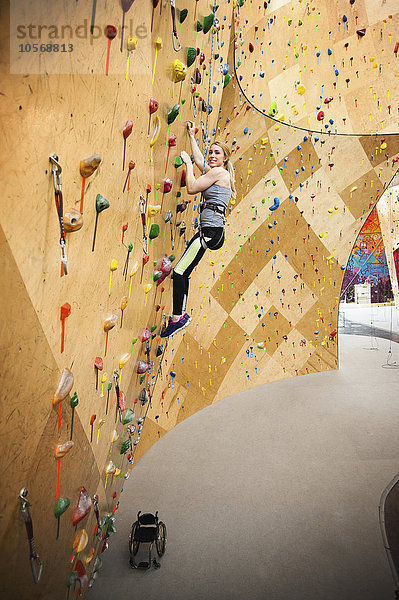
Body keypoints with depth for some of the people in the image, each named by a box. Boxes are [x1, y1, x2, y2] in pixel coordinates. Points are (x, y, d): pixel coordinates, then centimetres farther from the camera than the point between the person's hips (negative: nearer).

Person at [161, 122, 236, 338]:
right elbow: (199, 160, 37)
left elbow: (192, 188, -11)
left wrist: (188, 163, 2)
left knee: (180, 272, -14)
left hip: (211, 230, -10)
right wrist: (192, 136, 43)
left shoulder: (219, 172, -6)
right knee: (183, 272, 12)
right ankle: (181, 314, 19)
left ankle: (178, 317, -10)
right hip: (210, 230, 10)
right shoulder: (216, 172, 22)